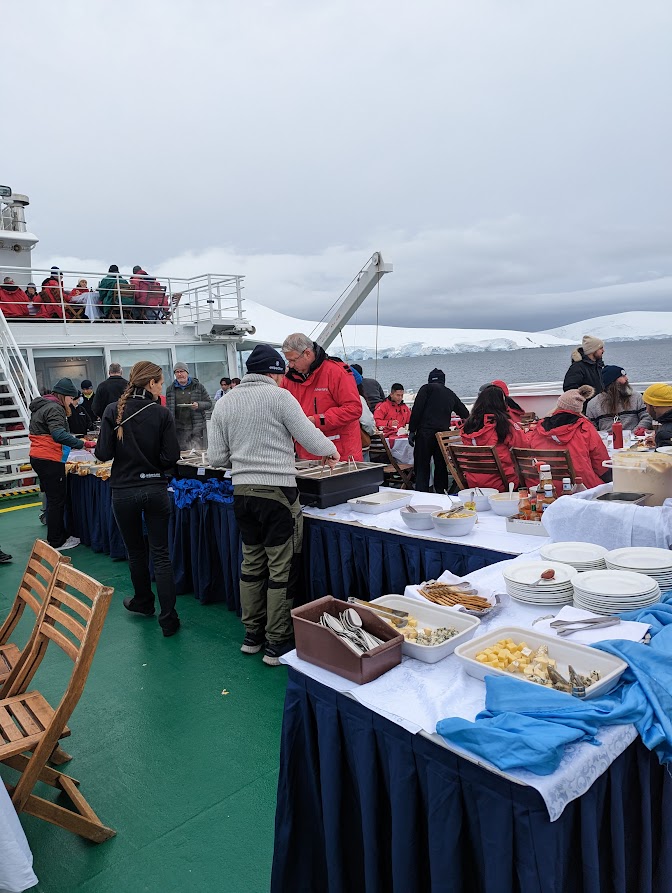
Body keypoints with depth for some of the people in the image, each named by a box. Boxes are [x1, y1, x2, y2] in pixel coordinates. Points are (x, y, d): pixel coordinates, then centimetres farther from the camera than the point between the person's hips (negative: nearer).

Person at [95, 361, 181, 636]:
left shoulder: (113, 411, -6)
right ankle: (168, 618, 6)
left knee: (136, 551, 19)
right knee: (160, 554, 6)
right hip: (155, 488, -1)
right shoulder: (161, 413, -8)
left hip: (124, 490, 1)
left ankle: (143, 603, 38)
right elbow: (171, 456, -11)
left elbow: (103, 453, -9)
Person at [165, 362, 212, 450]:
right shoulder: (170, 389, 11)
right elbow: (169, 409, 12)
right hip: (179, 429, 1)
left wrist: (198, 405, -14)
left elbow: (209, 403, 6)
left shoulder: (198, 386, 6)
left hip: (197, 428, -1)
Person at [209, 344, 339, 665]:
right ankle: (277, 644, 13)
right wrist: (332, 450, 12)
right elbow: (312, 441, -8)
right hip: (278, 493, -6)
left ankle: (252, 635, 28)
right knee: (281, 570, 4)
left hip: (242, 492, 6)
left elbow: (217, 457, 7)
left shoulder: (224, 403, 8)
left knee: (251, 564, 17)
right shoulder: (279, 397, -8)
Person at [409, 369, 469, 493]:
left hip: (425, 432, -4)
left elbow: (417, 410, -5)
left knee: (422, 467, -3)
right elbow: (465, 414, 29)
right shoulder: (451, 394, 21)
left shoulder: (427, 388, 7)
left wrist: (412, 430, -4)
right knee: (441, 466, 12)